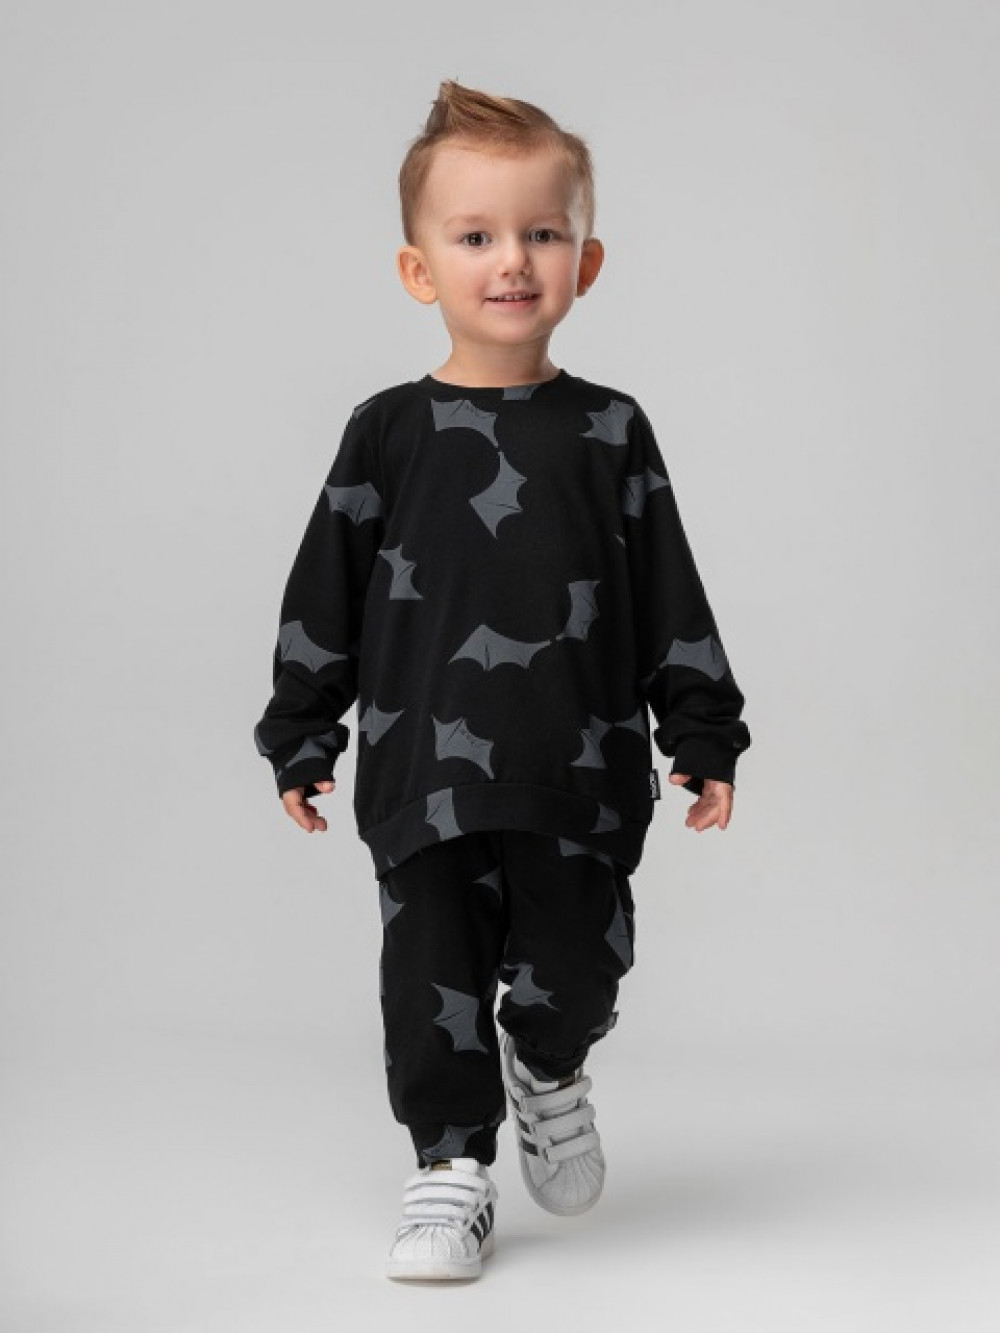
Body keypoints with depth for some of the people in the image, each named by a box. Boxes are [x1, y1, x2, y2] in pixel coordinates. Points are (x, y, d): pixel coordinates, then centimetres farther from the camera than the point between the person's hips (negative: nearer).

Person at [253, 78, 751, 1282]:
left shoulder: (608, 431, 5)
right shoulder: (390, 432, 3)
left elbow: (670, 597, 8)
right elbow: (325, 593, 7)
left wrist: (702, 739, 6)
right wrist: (302, 739, 6)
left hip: (582, 771, 0)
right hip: (427, 769, 0)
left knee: (574, 969, 2)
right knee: (434, 973, 1)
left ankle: (546, 1071, 35)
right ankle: (451, 1162, 18)